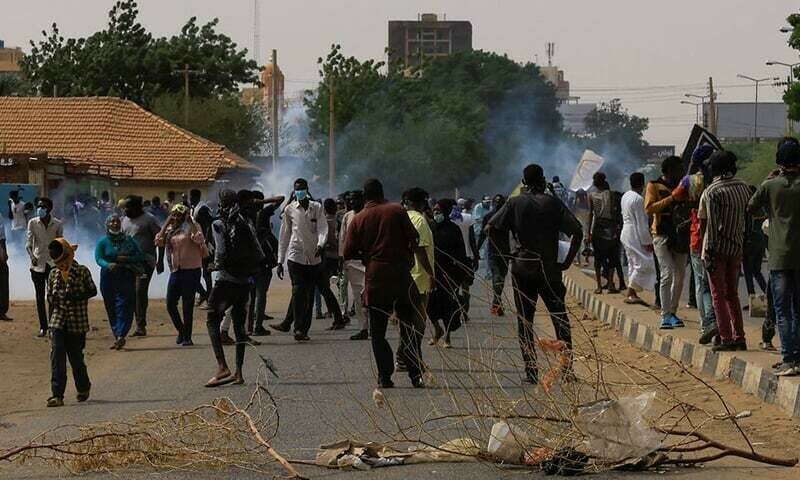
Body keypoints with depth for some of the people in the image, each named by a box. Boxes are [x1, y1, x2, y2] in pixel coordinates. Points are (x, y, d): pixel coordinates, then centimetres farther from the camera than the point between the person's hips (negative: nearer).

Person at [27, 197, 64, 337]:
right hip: (37, 263, 1)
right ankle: (43, 327, 9)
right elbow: (28, 242, -6)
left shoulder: (58, 224, -1)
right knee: (40, 296, 4)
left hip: (53, 263, -1)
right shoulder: (33, 223, -1)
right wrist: (31, 256, -24)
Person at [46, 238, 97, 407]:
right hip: (57, 322, 2)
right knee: (57, 357, -11)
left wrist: (77, 296, -16)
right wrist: (54, 298, -1)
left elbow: (93, 291, -2)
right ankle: (57, 395, -13)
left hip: (77, 322, -2)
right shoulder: (53, 274, 8)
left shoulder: (82, 272, -2)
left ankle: (83, 387, 33)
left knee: (76, 356, 8)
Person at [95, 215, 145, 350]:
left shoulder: (129, 240, 9)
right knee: (111, 308, 3)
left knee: (124, 306, -13)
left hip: (126, 277, -1)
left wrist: (126, 259, -11)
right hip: (108, 277, 1)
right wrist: (108, 265, -29)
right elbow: (98, 259, -8)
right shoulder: (103, 242, 5)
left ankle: (120, 335, -22)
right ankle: (118, 336, 10)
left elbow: (140, 256, 7)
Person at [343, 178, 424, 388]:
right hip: (401, 275, 0)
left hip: (376, 278, 0)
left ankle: (385, 376, 1)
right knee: (408, 329, 8)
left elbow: (348, 253, 2)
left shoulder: (358, 220, 3)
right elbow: (414, 238, -4)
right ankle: (416, 374, 1)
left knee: (377, 331, 8)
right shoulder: (397, 211, 0)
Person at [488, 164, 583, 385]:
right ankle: (568, 368, 6)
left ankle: (531, 370, 3)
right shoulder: (553, 203, -1)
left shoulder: (515, 203, 1)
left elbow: (491, 228, -4)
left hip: (522, 269, 0)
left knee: (525, 321, 7)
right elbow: (577, 232, -10)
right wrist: (567, 261, -2)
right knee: (560, 319, 9)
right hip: (549, 269, 0)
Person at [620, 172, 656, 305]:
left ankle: (632, 294, 15)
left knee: (633, 264, 14)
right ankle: (631, 294, -12)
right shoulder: (638, 199, -17)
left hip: (626, 233, 10)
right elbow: (641, 223, -19)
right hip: (635, 236, -10)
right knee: (643, 264, -10)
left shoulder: (625, 196, 11)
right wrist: (647, 241, -15)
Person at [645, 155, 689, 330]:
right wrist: (671, 199, -19)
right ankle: (666, 315, -15)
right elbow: (649, 208, -14)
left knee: (680, 275, 6)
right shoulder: (654, 186, 0)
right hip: (662, 235, -6)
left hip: (680, 235, 6)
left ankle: (672, 312, 17)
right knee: (667, 273, -14)